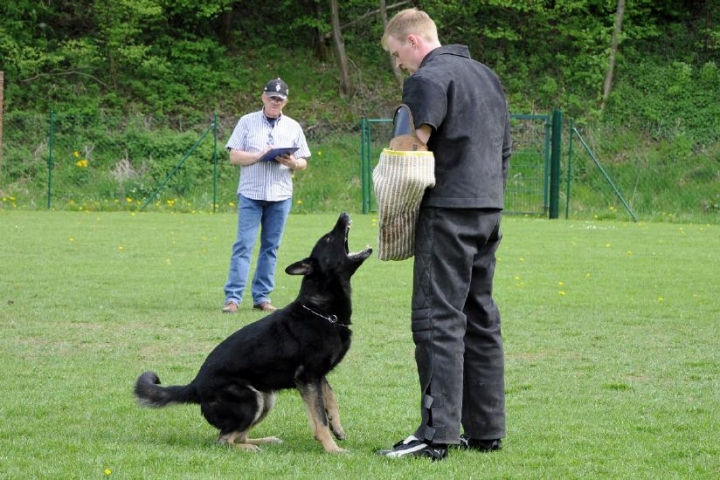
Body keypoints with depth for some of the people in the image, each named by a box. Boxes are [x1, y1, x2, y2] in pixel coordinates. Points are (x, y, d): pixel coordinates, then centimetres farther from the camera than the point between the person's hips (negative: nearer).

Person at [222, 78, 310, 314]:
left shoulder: (293, 127, 12)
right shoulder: (247, 122, 5)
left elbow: (303, 162, 12)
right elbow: (234, 157, 0)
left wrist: (292, 163, -10)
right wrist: (259, 156, -16)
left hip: (280, 196, 3)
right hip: (251, 194, -3)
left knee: (271, 247, 4)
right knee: (244, 245, -8)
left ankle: (262, 296, 9)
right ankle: (233, 297, -11)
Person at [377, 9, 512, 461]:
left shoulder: (428, 78, -9)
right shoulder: (486, 74, 20)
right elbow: (506, 145, 24)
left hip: (448, 209, -9)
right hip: (490, 207, 9)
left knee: (438, 318, -8)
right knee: (481, 317, 13)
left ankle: (437, 434, -12)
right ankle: (487, 430, 16)